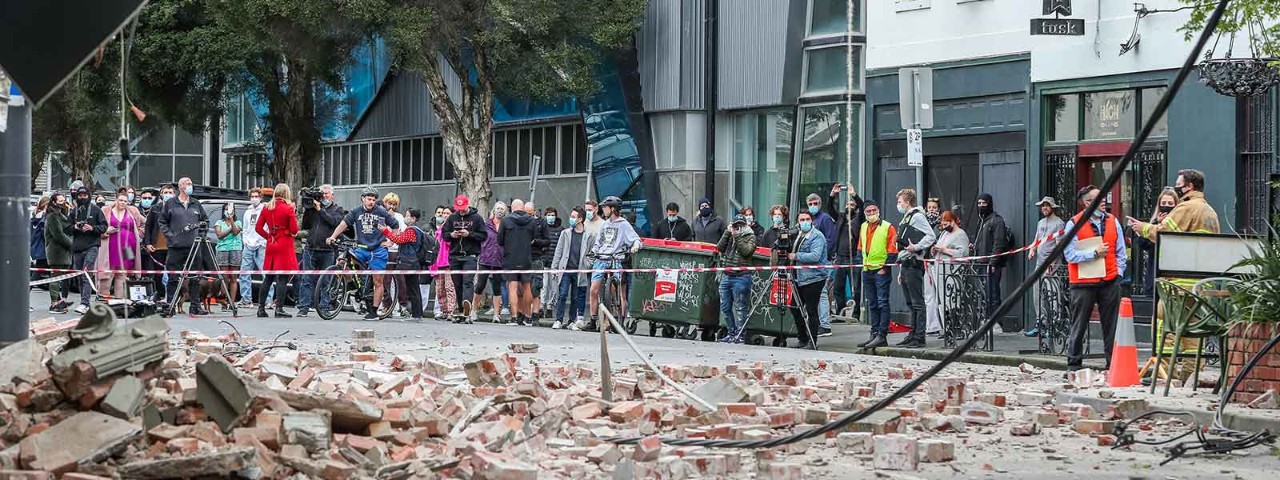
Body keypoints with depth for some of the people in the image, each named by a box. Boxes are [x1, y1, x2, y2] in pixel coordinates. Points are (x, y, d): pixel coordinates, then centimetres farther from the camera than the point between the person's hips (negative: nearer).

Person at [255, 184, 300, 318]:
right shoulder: (288, 209, -9)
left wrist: (269, 236, 13)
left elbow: (258, 227, 7)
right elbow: (294, 230, -11)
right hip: (285, 246, -5)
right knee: (283, 279, -3)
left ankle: (261, 308, 12)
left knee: (268, 278, 12)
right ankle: (279, 309, -7)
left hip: (271, 245, 5)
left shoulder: (267, 208, 6)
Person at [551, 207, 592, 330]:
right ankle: (558, 320, -7)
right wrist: (554, 267, 5)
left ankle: (572, 321, 14)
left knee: (576, 298, 5)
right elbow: (559, 251, 11)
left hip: (580, 272, -1)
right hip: (565, 270, 1)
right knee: (562, 295, -8)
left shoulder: (589, 236, 3)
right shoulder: (565, 233, 10)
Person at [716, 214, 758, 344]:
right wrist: (728, 233, -1)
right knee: (725, 307, 9)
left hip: (741, 277, -6)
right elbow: (719, 247, 4)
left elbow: (746, 251, -14)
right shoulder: (729, 235, 17)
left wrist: (737, 237, -12)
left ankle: (739, 335, 0)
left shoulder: (750, 237, 2)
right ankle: (732, 332, 18)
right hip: (726, 276, 6)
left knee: (740, 307, -4)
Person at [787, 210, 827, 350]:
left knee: (811, 311, -7)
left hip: (813, 279, -10)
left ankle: (812, 342, 0)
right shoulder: (800, 236, 18)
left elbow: (815, 256, -23)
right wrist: (788, 255, 11)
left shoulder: (817, 236, -11)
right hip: (800, 279, 10)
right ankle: (802, 339, 23)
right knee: (795, 308, 12)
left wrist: (796, 256, -17)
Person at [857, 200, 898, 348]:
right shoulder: (863, 227, 14)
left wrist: (884, 268, -13)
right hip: (867, 270, 7)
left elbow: (892, 251, -9)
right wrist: (861, 262, 11)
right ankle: (875, 334, 16)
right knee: (871, 304, 10)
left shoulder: (888, 227, -6)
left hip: (881, 271, -7)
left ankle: (882, 335, -11)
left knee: (882, 303, -8)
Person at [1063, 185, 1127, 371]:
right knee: (1079, 326, 4)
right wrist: (1094, 253, -13)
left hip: (1110, 281, 4)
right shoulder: (1074, 224, -5)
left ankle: (1113, 364, 11)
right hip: (1083, 282, -3)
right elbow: (1069, 254, -11)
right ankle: (1074, 365, 12)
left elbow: (1120, 251, 13)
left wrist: (1118, 273, 3)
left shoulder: (1113, 221, 9)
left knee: (1112, 326, 5)